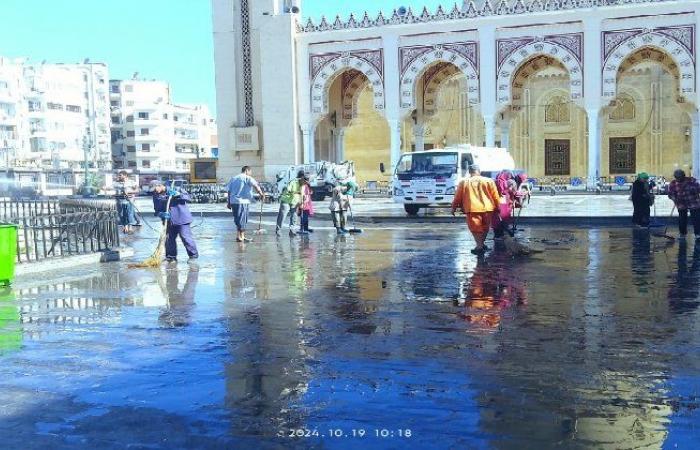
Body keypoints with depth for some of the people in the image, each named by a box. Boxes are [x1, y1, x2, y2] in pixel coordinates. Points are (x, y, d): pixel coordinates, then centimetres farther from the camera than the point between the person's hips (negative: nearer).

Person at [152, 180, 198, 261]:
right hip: (169, 220, 5)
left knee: (185, 237, -7)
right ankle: (171, 256, 22)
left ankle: (193, 255, 2)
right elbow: (157, 210, 3)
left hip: (181, 218, -5)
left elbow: (189, 198, -8)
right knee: (169, 238, 7)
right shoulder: (156, 196, 5)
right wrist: (162, 214, -18)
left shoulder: (174, 189, -5)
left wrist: (178, 195, -22)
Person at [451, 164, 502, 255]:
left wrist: (454, 208, 18)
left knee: (475, 228, 5)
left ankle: (479, 246, -2)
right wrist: (497, 207, 17)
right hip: (487, 208, 2)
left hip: (472, 208, -2)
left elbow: (457, 197, 8)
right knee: (485, 227, 19)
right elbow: (495, 196, 6)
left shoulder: (463, 182, 4)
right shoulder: (489, 181, 6)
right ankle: (481, 244, 29)